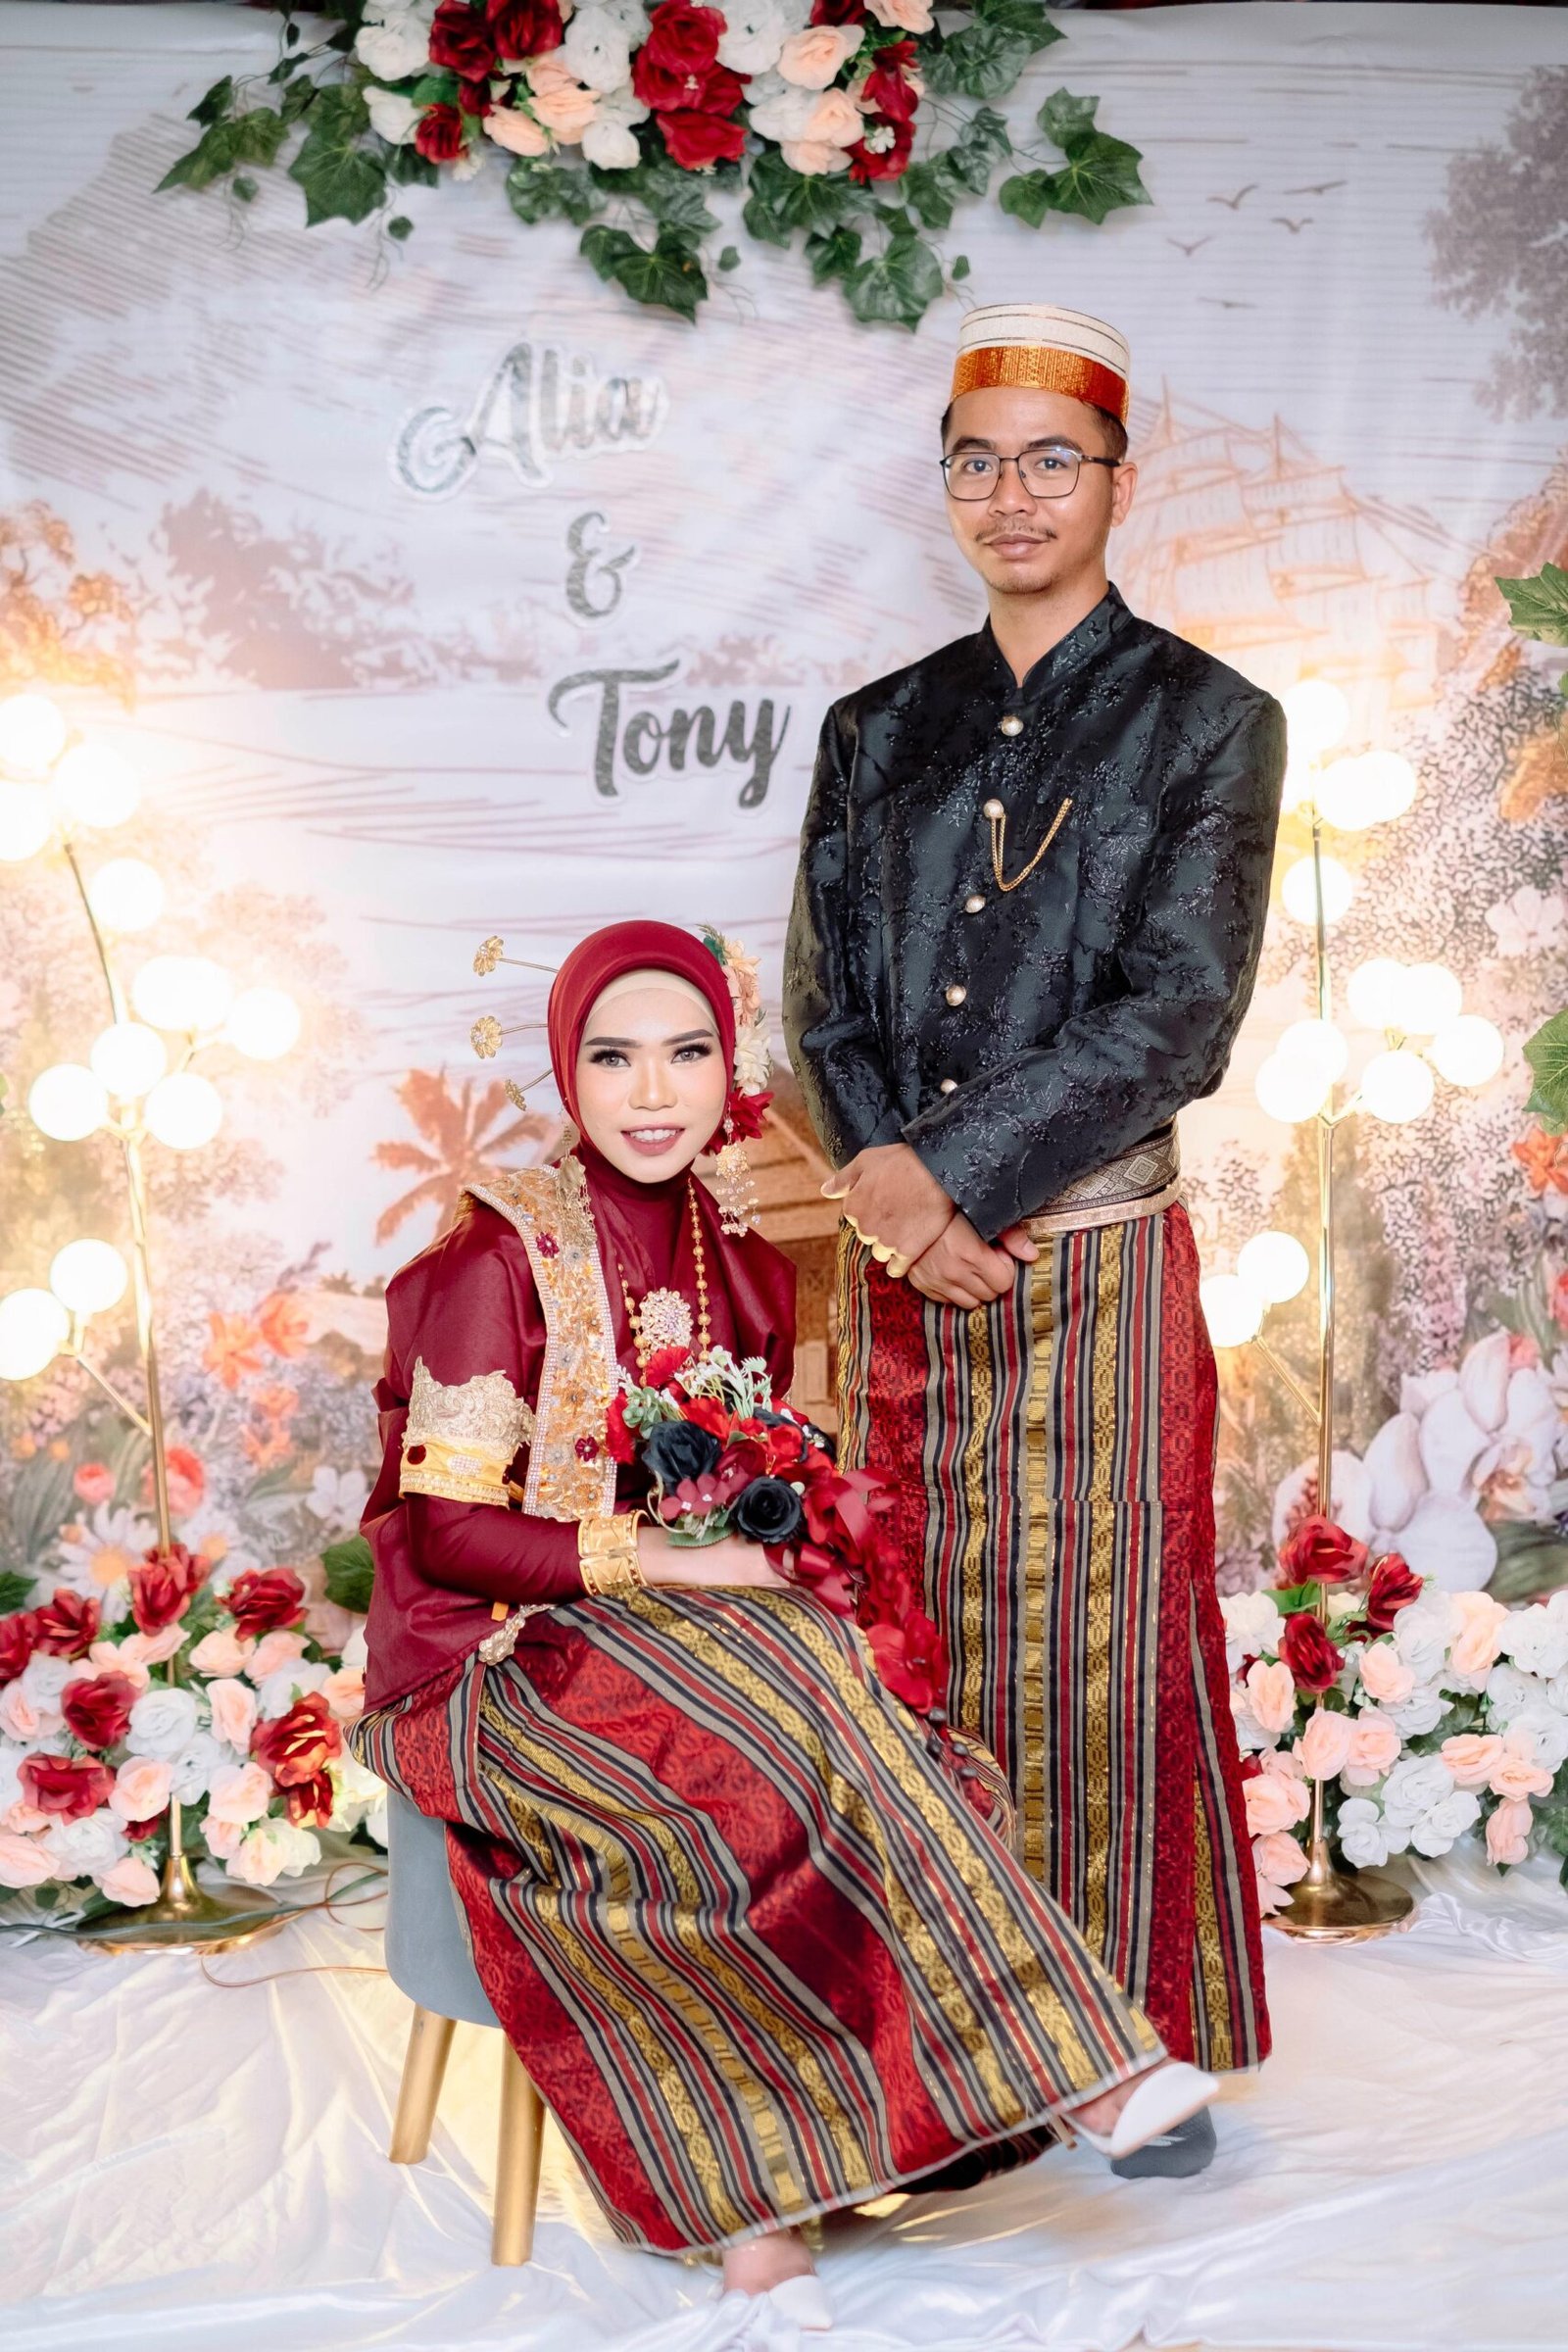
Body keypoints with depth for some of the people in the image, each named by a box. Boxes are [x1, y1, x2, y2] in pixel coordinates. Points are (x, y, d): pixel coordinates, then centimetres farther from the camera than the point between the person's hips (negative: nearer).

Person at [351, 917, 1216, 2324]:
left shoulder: (744, 1264, 9)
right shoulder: (502, 1256, -10)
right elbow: (440, 1528, -13)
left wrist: (773, 1546, -7)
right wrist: (663, 1563, -20)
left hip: (703, 1639, 5)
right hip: (509, 1664, -5)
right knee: (793, 1694, -32)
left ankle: (762, 2198, -26)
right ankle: (1051, 2064, -23)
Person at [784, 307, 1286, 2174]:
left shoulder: (1207, 721, 0)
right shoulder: (875, 731, 12)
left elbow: (1178, 1011, -10)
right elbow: (824, 994, 8)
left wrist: (956, 1175, -16)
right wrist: (881, 1174, -11)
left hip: (1092, 1260, -4)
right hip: (900, 1262, 4)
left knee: (1101, 1641, 2)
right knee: (922, 1637, 8)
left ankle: (1145, 2038, 17)